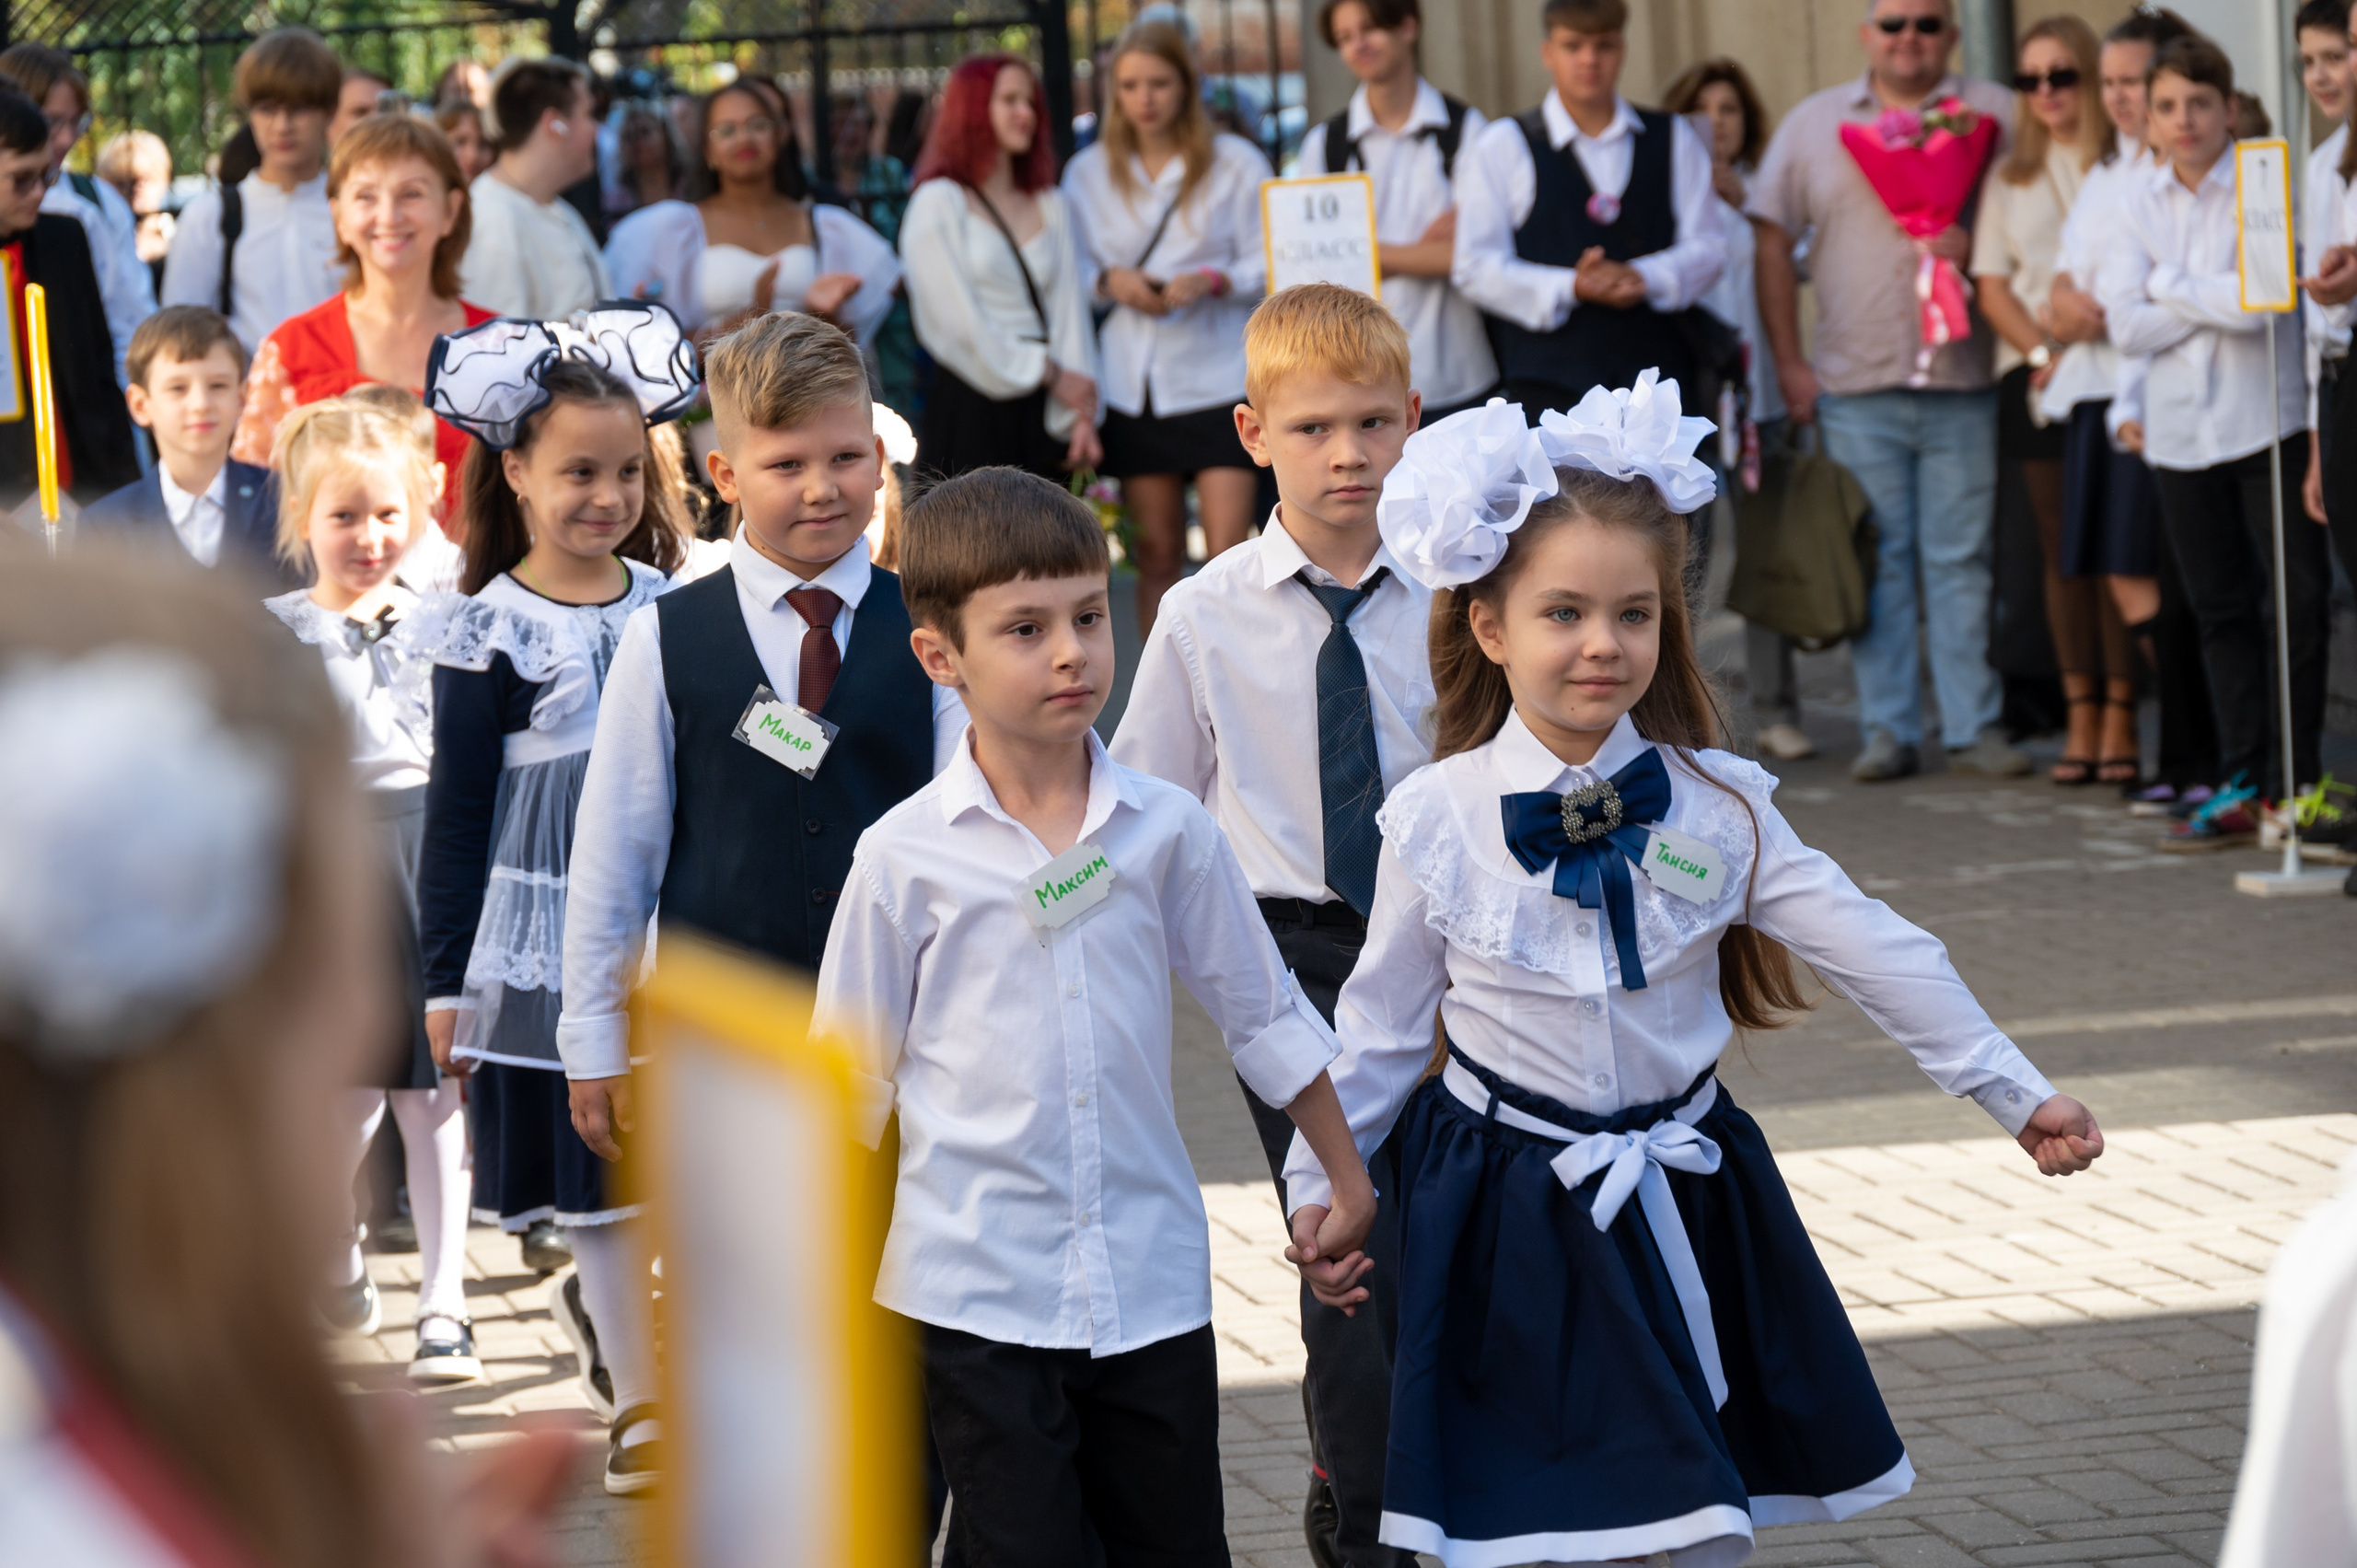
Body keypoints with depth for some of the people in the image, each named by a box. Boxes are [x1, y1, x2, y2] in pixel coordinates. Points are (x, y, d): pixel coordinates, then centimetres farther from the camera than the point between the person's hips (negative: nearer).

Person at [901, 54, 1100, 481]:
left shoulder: (1052, 205, 18)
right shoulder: (939, 203, 2)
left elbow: (1070, 307, 9)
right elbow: (957, 323, -5)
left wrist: (1081, 412, -4)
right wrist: (1050, 376, -4)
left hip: (1044, 413, 5)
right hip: (970, 412, -5)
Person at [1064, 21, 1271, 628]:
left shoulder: (1237, 163, 3)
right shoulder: (1087, 172, 10)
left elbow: (1272, 266, 1)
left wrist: (1212, 280, -17)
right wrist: (1109, 281, -8)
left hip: (1218, 378, -3)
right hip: (1132, 382, 3)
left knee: (1230, 552, -10)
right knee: (1158, 551, 6)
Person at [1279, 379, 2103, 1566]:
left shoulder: (1714, 808, -6)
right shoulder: (1435, 822, -8)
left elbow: (1873, 953, -2)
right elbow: (1383, 1022, 3)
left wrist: (2013, 1093, -1)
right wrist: (1317, 1179, 7)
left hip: (1680, 1193, 2)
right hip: (1508, 1207, -2)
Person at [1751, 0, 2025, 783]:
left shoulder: (1994, 115, 7)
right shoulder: (1815, 123, 11)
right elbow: (1773, 240, 9)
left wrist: (1978, 244, -15)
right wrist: (1788, 361, 3)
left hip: (1963, 383, -1)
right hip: (1856, 385, 1)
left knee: (1962, 561, 0)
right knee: (1876, 563, 2)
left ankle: (1974, 727, 5)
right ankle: (1887, 731, 7)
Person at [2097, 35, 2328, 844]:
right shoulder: (2141, 205, 7)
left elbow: (2256, 304, -18)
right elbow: (2126, 324, -3)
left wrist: (2169, 285, -6)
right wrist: (2216, 297, -11)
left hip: (2269, 422, -4)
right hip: (2182, 433, 4)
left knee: (2297, 602, -5)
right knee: (2221, 612, 8)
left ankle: (2296, 776, 3)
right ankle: (2243, 782, 13)